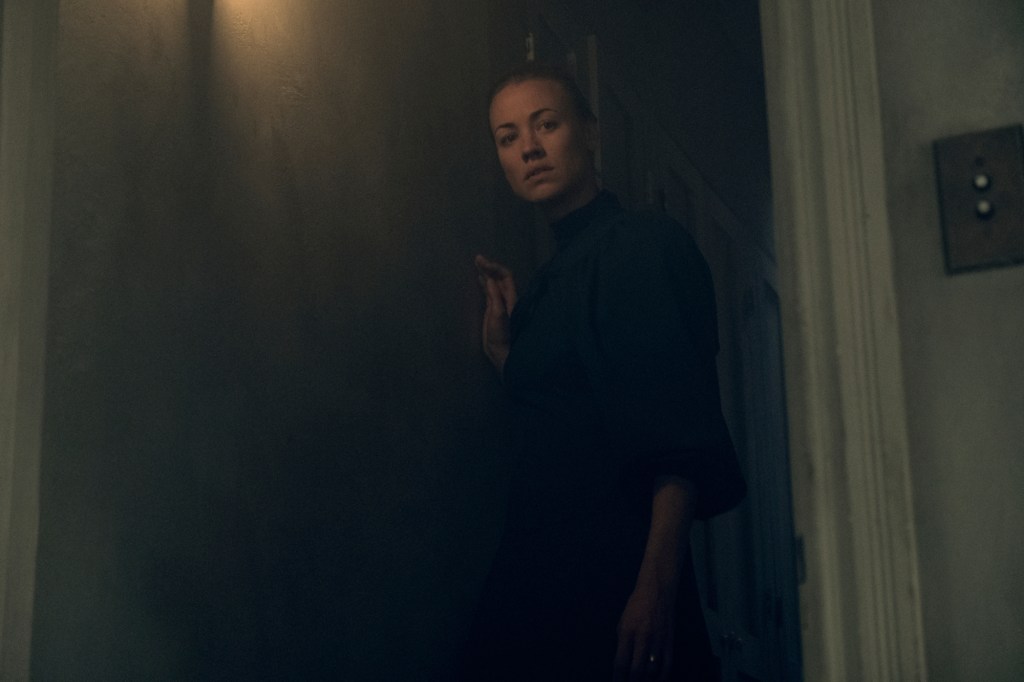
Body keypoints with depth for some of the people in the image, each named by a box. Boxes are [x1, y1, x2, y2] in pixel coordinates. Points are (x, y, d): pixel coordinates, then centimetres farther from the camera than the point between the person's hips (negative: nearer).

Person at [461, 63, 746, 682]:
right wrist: (503, 348, 12)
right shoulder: (549, 279, 17)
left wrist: (656, 585, -25)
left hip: (619, 582, -8)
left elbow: (682, 434, -18)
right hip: (539, 579, 8)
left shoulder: (648, 243, -8)